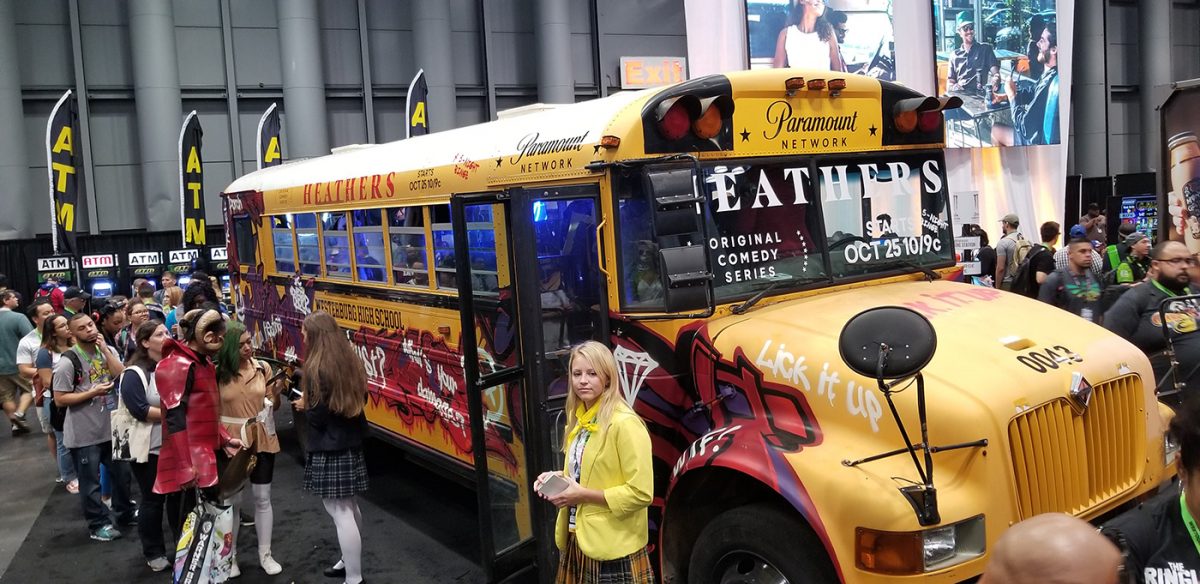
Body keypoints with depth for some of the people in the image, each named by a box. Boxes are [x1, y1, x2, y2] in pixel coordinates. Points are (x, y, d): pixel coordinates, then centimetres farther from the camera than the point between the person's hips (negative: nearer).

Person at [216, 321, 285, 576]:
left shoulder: (263, 368, -4)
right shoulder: (217, 373, -10)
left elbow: (273, 406, 3)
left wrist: (277, 392, -17)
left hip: (262, 440, 2)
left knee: (262, 498, 11)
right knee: (232, 500, 10)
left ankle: (265, 554, 25)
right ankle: (230, 556, 26)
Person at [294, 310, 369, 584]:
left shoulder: (317, 368, -18)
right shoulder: (350, 361, 5)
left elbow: (318, 415, -20)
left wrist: (304, 406, 1)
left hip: (329, 448, -9)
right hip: (351, 442, 9)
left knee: (340, 512, -3)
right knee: (349, 506, 20)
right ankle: (351, 562, 35)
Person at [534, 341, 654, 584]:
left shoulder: (625, 423, -18)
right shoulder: (579, 419, 8)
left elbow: (641, 493, -21)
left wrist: (584, 495, -19)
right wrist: (558, 477, 2)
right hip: (577, 539, 7)